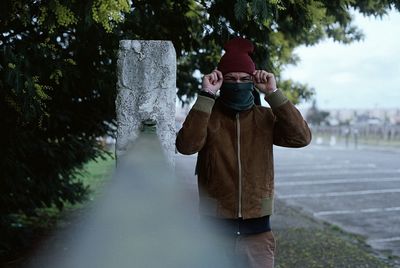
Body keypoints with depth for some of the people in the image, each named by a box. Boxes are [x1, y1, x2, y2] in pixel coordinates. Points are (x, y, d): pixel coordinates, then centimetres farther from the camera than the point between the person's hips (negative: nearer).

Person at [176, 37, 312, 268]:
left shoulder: (266, 118, 3)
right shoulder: (207, 115, -2)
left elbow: (302, 137, -12)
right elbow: (187, 145, -20)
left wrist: (273, 93, -14)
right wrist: (206, 95, -22)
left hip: (257, 229, 1)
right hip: (215, 229, -1)